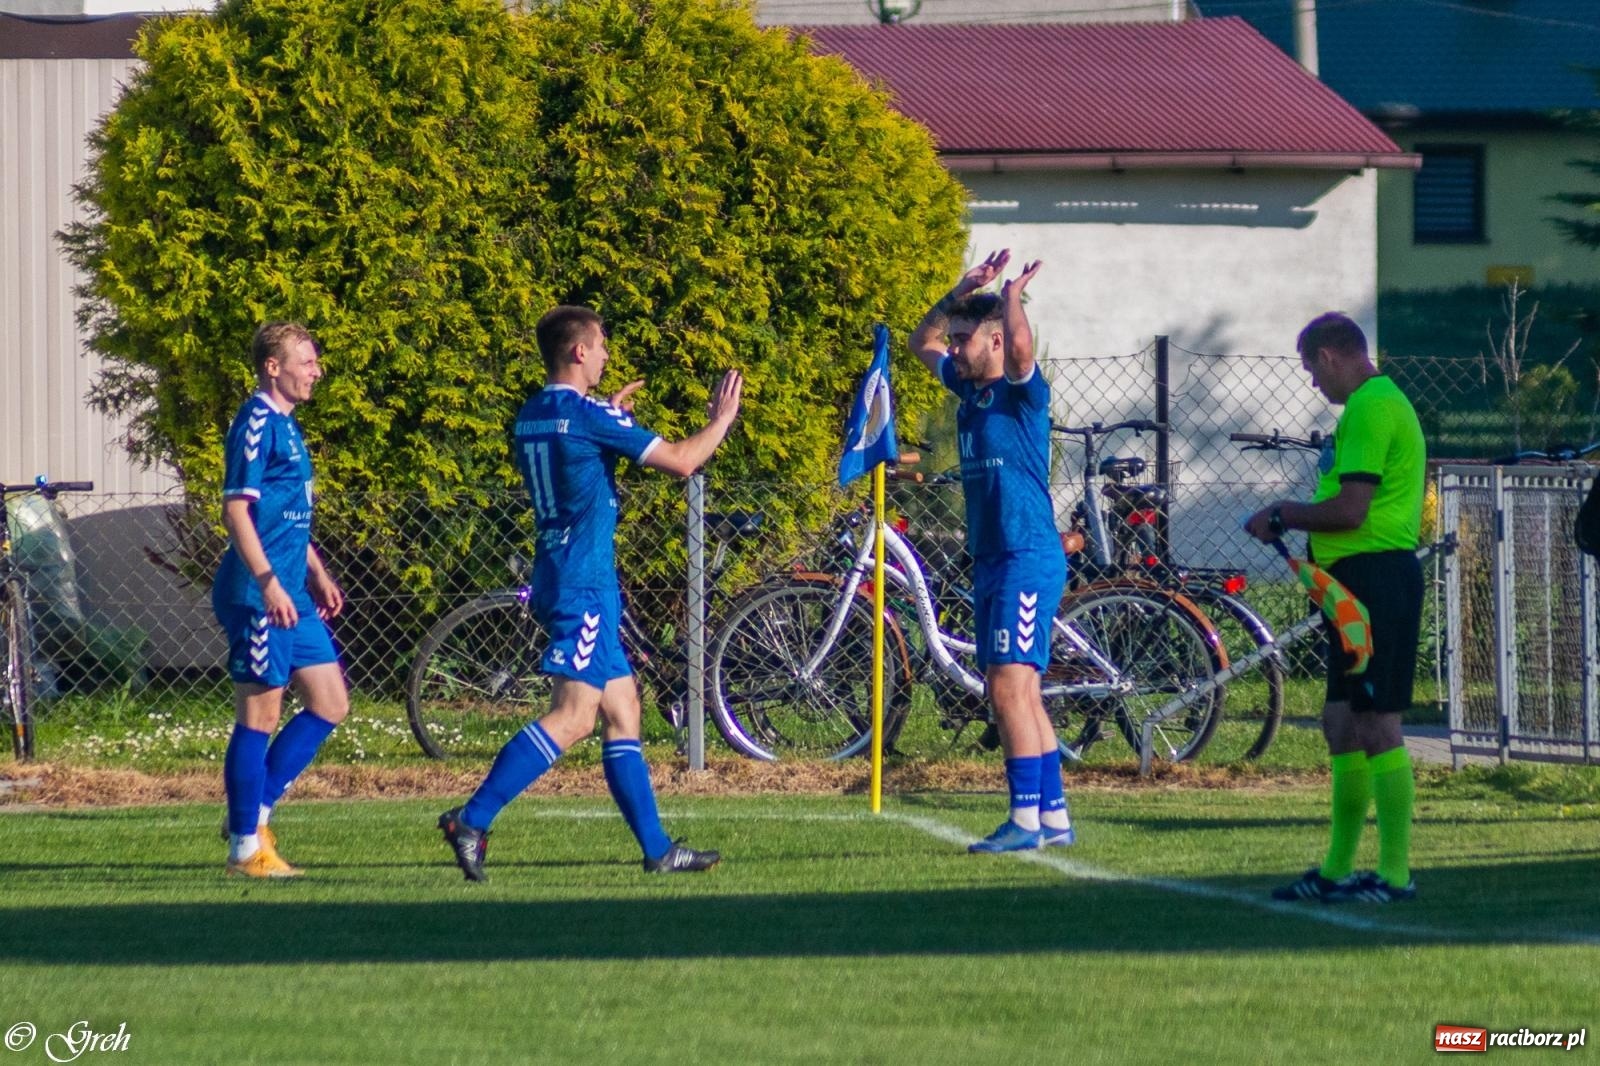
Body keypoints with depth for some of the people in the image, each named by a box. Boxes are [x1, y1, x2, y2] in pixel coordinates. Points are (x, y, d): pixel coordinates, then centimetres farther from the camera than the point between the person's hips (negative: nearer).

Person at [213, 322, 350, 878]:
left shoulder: (285, 426, 17)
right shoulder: (256, 425, -13)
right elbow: (236, 509, -19)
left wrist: (317, 576, 25)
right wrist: (268, 583, -24)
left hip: (290, 596, 10)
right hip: (258, 596, -10)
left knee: (330, 703, 10)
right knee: (259, 715, -4)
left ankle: (256, 809, 15)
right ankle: (245, 844, 2)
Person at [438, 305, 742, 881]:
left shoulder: (530, 417, 12)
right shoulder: (585, 414, -13)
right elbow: (680, 461, -12)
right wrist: (721, 419, 4)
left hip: (557, 576, 10)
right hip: (584, 581, -10)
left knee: (622, 711, 11)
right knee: (574, 715, -15)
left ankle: (656, 848, 12)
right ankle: (472, 820, -22)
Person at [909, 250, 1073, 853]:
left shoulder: (1021, 391, -10)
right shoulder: (970, 389, 13)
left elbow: (1020, 343, -32)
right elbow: (922, 342, 27)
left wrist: (1010, 296, -17)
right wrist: (963, 291, 16)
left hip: (1028, 560, -9)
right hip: (992, 560, 9)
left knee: (1010, 688, -13)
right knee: (1016, 692, 10)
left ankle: (1026, 820, -14)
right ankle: (1054, 817, 14)